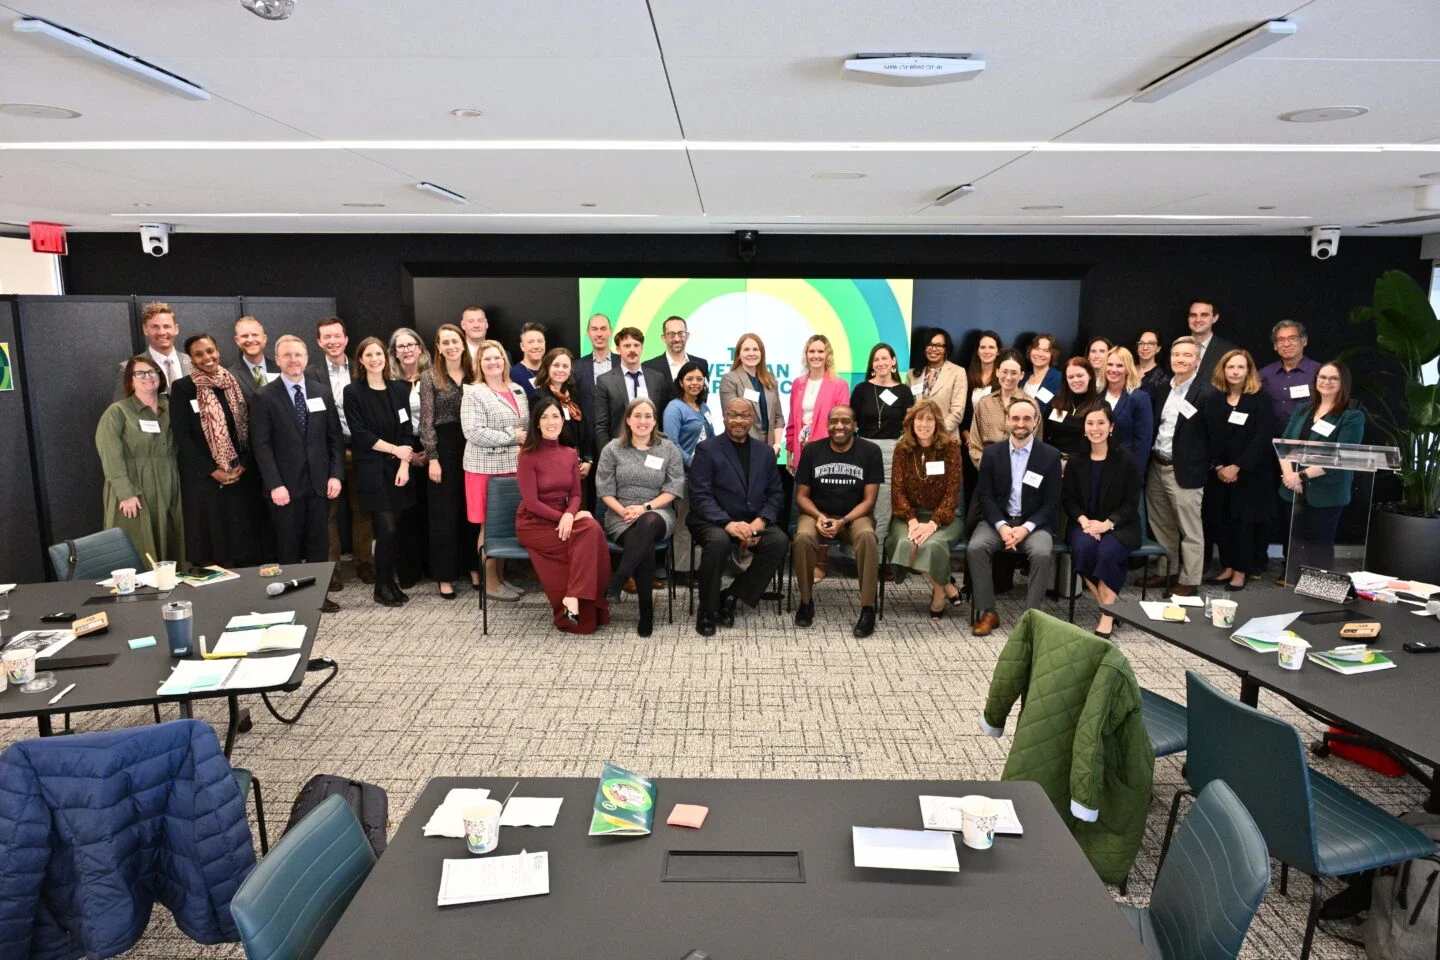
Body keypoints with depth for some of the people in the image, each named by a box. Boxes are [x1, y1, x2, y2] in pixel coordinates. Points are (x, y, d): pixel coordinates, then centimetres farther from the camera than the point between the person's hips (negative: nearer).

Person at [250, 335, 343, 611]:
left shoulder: (322, 391, 8)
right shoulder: (265, 397, -3)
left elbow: (335, 436, 8)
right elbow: (261, 444, -7)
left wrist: (335, 474, -1)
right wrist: (274, 484, -14)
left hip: (319, 482, 3)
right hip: (286, 484, -3)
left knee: (319, 543, 9)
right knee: (289, 546, 6)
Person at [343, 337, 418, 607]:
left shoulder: (399, 389, 9)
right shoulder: (353, 392, -1)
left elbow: (407, 430, 5)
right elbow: (360, 433, -7)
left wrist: (404, 464, -7)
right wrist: (394, 449, -9)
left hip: (398, 468, 4)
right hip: (371, 470, -4)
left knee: (394, 528, 4)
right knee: (387, 528, -9)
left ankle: (390, 582, 18)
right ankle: (382, 587, 6)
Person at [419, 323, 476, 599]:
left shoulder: (473, 375, 7)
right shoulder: (430, 377, -2)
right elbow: (426, 422, -6)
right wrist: (432, 458, -12)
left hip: (471, 447, 3)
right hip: (443, 447, -3)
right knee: (444, 512, 3)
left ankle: (474, 568, 19)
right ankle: (446, 576, 11)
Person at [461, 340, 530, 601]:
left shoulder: (518, 391, 13)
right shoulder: (474, 394, -7)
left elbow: (527, 426, 20)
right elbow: (473, 433, -17)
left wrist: (526, 439, -1)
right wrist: (512, 436, -15)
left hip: (513, 466, 6)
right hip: (486, 468, -6)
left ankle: (500, 577, 21)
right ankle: (490, 582, 10)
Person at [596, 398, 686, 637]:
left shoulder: (669, 449, 7)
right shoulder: (613, 449, 7)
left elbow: (674, 488, 1)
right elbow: (605, 489, 4)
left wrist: (646, 506, -13)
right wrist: (623, 511, -13)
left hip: (658, 513, 0)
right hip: (621, 516, 0)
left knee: (648, 523, -40)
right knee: (645, 545, -34)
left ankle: (615, 582, -38)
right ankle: (646, 610, -26)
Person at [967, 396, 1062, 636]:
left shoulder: (1051, 455, 1)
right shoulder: (992, 452, 6)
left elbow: (1052, 503, -1)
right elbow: (985, 495, 1)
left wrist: (1026, 528, -17)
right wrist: (1002, 526, -15)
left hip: (1034, 523, -1)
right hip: (998, 520, 1)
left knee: (1042, 553, -32)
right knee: (975, 548, -27)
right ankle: (987, 612, -15)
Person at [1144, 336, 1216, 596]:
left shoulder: (1206, 393, -10)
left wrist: (1207, 468, -9)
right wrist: (1148, 460, 8)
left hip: (1185, 471, -7)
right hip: (1156, 467, 7)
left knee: (1190, 530, 4)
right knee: (1162, 527, 17)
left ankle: (1188, 580, 14)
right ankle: (1167, 571, 31)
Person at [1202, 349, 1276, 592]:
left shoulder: (1260, 401, -4)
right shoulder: (1214, 400, 6)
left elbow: (1262, 439, -12)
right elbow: (1207, 437, 3)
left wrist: (1237, 467, -16)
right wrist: (1218, 467, -9)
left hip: (1249, 474, -3)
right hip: (1219, 474, 3)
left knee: (1244, 522, 2)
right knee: (1220, 520, 5)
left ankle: (1240, 571, 11)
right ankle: (1228, 568, 18)